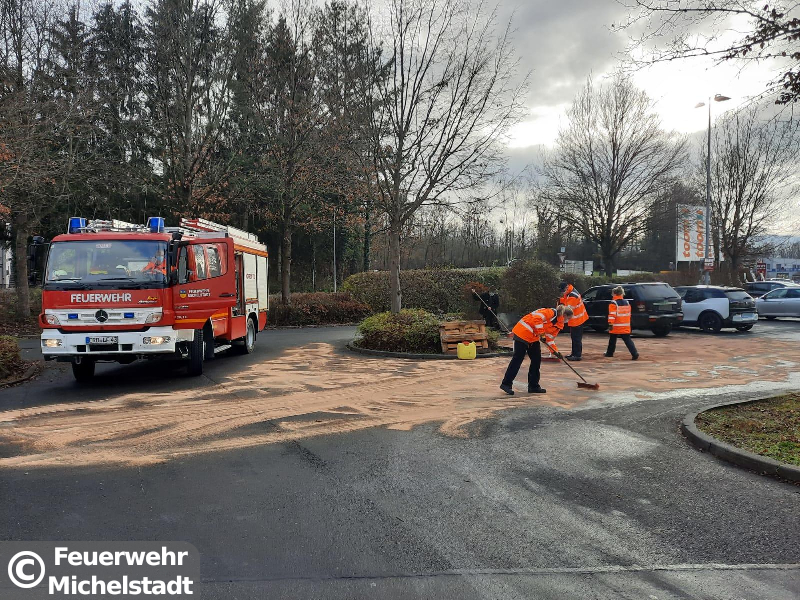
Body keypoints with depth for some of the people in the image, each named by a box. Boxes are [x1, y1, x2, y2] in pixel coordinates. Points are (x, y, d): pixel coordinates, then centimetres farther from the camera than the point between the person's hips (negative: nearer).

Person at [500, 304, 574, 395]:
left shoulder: (559, 325, 15)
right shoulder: (552, 312, -14)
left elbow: (550, 338, 15)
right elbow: (537, 318, -26)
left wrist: (555, 351, 4)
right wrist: (541, 334, -23)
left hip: (533, 338, 10)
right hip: (523, 333, -10)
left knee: (536, 360, 8)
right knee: (518, 359, -9)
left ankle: (533, 386, 17)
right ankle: (506, 384, -4)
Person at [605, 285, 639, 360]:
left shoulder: (613, 303, -12)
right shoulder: (627, 302, 10)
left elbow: (612, 314, -19)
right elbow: (629, 313, 19)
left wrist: (610, 324, -19)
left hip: (616, 326, -5)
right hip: (626, 327, 5)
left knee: (612, 340, 13)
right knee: (627, 340, 1)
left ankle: (609, 353, 27)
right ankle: (635, 354, -12)